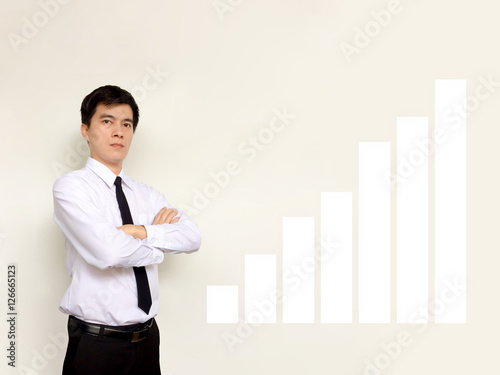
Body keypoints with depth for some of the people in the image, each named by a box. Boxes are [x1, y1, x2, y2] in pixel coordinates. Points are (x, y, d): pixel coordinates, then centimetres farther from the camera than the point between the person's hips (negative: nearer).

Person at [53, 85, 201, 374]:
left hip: (148, 336, 5)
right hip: (96, 340, -5)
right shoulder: (70, 186, -8)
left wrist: (140, 231, -18)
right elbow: (108, 252, -23)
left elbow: (193, 237, -4)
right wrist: (157, 234, -6)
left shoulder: (145, 194, 10)